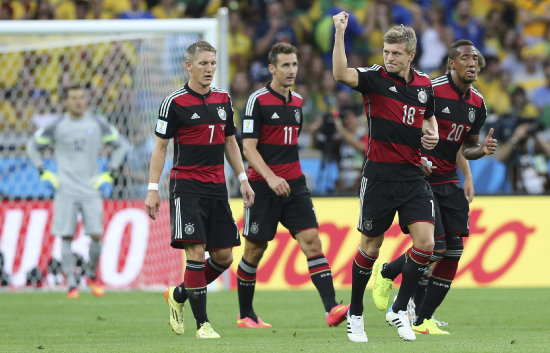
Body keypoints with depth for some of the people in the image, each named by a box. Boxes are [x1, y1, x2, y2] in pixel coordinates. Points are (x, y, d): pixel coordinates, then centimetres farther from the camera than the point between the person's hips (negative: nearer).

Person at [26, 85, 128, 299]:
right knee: (66, 237, -5)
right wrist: (44, 173, 4)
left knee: (96, 235, -6)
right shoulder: (57, 127, 2)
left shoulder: (98, 125, 4)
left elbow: (121, 145, 14)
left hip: (91, 190, 1)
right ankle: (71, 284, 1)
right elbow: (33, 146, 14)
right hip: (66, 191, -1)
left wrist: (109, 174, 6)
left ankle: (92, 275, 17)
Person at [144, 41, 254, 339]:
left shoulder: (223, 99, 11)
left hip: (217, 188, 6)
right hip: (186, 187, -6)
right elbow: (160, 146, -4)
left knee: (224, 256, 3)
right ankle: (202, 323, -9)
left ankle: (178, 295, 25)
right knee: (196, 251, -14)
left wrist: (243, 179, 14)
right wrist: (153, 189, -9)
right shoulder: (175, 102, -6)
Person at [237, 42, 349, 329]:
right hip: (263, 187, -5)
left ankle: (332, 309, -20)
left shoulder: (297, 101, 12)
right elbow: (248, 147, -13)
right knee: (255, 251, 4)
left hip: (294, 184, 5)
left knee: (311, 240, -9)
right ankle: (245, 315, 19)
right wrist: (271, 178, -25)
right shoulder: (258, 100, -9)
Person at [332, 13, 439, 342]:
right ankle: (355, 315, 21)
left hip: (413, 176, 3)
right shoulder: (375, 78, -8)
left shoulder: (425, 84, 7)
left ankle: (399, 310, 5)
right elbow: (342, 74, -29)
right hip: (379, 176, -3)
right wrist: (340, 33, -39)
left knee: (425, 242, -10)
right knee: (371, 247, 4)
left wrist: (433, 135, 4)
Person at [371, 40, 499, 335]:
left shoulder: (477, 103, 8)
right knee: (434, 247, -15)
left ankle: (422, 319, 4)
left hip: (449, 181, 7)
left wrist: (482, 150, -2)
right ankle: (386, 272, 16)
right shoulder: (431, 91, -14)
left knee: (453, 252, -3)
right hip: (420, 177, -7)